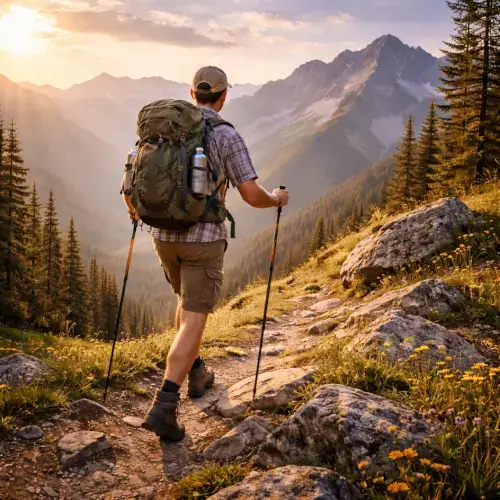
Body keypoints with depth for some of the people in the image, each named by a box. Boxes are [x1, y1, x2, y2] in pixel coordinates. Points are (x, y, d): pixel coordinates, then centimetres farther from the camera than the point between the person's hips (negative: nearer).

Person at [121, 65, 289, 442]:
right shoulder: (228, 137, -9)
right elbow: (252, 196, -13)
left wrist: (134, 209, 30)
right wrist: (277, 199, 11)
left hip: (164, 235, 5)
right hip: (204, 239, -5)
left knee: (188, 299, 29)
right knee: (193, 321, -4)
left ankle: (196, 373, 40)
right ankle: (164, 407, -16)